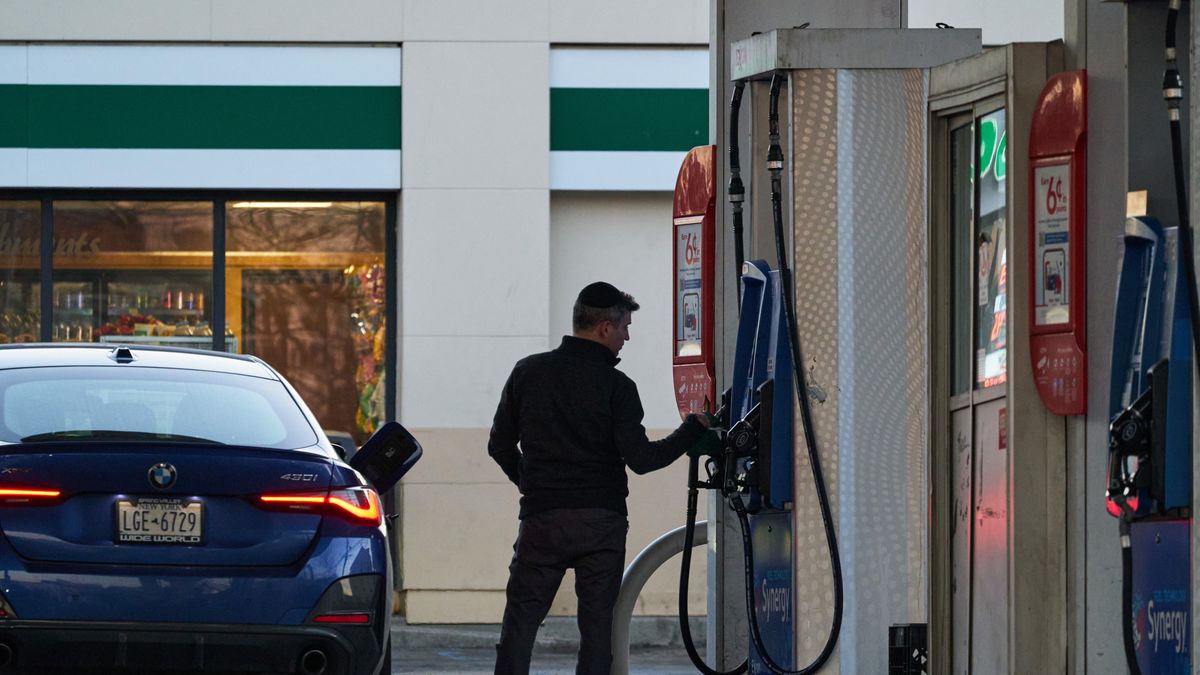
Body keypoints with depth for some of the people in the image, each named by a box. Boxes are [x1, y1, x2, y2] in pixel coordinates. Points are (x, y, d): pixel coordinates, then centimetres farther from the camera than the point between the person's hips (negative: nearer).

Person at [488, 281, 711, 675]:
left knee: (520, 623, 4)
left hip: (542, 522, 2)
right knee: (597, 628, 4)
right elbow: (639, 458, -11)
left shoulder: (528, 373, 3)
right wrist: (694, 430, 0)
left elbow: (500, 446, 8)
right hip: (601, 521, -2)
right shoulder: (616, 387, -6)